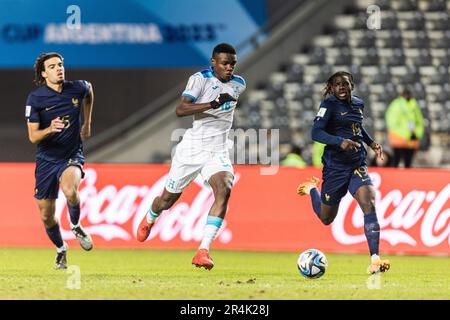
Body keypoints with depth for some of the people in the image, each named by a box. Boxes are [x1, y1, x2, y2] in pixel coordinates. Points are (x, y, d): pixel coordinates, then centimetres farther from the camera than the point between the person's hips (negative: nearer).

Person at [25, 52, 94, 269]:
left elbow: (89, 92, 22)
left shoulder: (77, 88, -6)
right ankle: (61, 250, 35)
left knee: (69, 190, -34)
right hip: (46, 159, 1)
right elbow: (33, 136, -13)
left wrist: (87, 124, 20)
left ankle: (76, 227, -3)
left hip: (72, 155, -1)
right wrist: (50, 129, -34)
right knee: (46, 216, 5)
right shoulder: (35, 98, -12)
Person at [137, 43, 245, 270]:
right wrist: (213, 104, -35)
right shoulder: (200, 79, -13)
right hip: (192, 148, -3)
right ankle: (149, 220, 51)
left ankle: (203, 251, -30)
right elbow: (180, 110, -27)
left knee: (224, 190, -26)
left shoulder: (239, 84, 5)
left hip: (217, 151, 3)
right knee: (168, 199, 13)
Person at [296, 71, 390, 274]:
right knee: (326, 218, 12)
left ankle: (375, 260, -27)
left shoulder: (358, 104, 9)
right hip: (335, 166, -4)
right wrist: (340, 141, -34)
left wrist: (371, 142, 16)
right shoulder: (329, 104, -10)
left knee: (369, 204, -22)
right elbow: (316, 133, -21)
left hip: (358, 164, 4)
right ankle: (311, 189, 48)